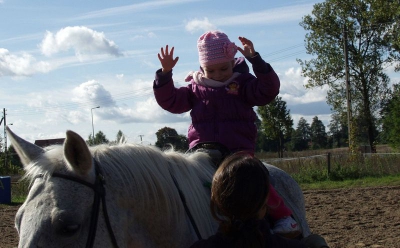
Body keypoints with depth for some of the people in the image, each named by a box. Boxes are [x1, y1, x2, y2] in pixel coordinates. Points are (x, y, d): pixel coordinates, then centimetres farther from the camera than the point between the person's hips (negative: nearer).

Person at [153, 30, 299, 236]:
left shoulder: (242, 83, 5)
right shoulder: (195, 88, 13)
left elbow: (268, 91, -10)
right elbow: (170, 101, 8)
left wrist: (255, 60, -20)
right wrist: (165, 73, -6)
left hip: (238, 151, -3)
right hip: (201, 151, 3)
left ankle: (283, 216, -14)